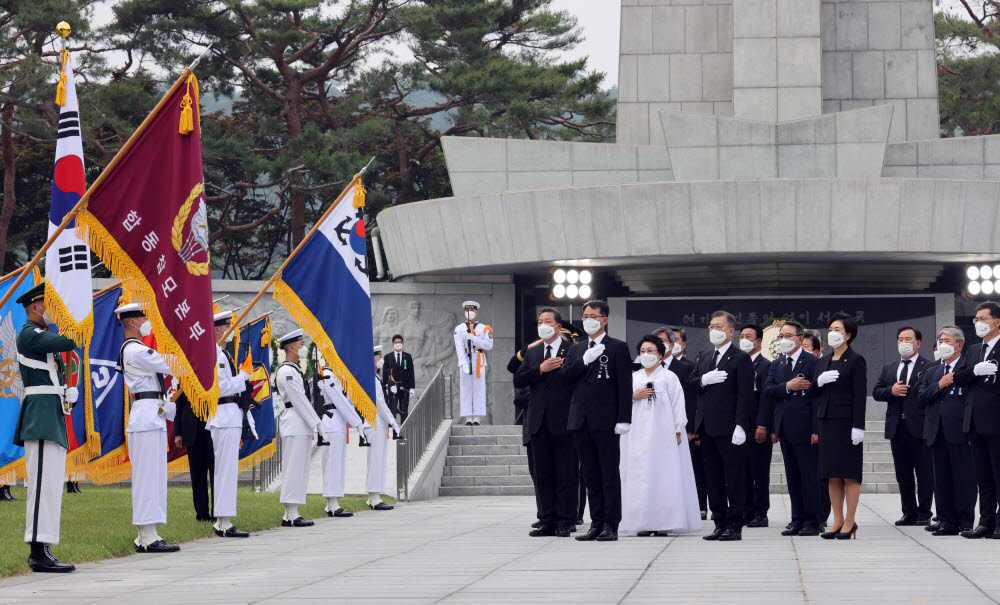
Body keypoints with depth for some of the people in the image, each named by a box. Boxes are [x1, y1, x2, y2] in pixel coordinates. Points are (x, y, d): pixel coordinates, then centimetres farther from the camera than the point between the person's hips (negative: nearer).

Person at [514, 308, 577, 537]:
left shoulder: (572, 350, -1)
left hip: (563, 422, -5)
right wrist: (540, 369, -9)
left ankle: (565, 522, 2)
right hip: (539, 422, 5)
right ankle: (547, 521, 12)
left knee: (566, 474, -2)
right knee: (542, 474, 7)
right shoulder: (532, 352, 16)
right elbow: (518, 380, 5)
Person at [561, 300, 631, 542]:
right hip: (581, 421, 5)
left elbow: (625, 385, -5)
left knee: (610, 475, -3)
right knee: (591, 476, 8)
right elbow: (565, 378, 5)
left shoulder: (618, 348, 0)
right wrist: (584, 361, -10)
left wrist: (624, 419, -12)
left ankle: (611, 526, -2)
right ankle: (596, 523, 13)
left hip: (605, 420, -5)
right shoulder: (576, 349, 17)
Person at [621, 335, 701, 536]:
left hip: (662, 433, -4)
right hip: (638, 435, 4)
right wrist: (633, 396, -4)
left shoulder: (669, 377, 4)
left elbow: (677, 405, 0)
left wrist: (678, 431, -7)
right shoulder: (632, 378, 16)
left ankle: (664, 522, -6)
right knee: (639, 474, -2)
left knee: (664, 473, -7)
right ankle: (643, 523, 0)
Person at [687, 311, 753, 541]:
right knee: (713, 479, 11)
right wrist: (704, 380, -8)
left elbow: (745, 395, -11)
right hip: (707, 428, 7)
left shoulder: (740, 358, -5)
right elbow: (690, 383, 14)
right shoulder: (704, 358, 17)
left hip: (729, 429, -7)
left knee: (734, 479, -3)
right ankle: (720, 524, 18)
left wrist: (740, 426, -19)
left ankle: (734, 526, 1)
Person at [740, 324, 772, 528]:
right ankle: (747, 512, 13)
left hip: (758, 429, -7)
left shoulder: (766, 366, -5)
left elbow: (766, 398, -12)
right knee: (744, 472, 8)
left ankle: (761, 514, 1)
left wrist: (762, 426, -18)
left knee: (759, 472, -2)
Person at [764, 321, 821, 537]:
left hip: (804, 429, -7)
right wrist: (788, 386, -14)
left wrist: (816, 429, -15)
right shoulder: (776, 365, 15)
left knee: (810, 477, -4)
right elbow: (767, 391, 4)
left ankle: (812, 522, 1)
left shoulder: (812, 362, -5)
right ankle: (797, 520, 16)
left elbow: (817, 396, -10)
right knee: (792, 478, 10)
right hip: (785, 430, 7)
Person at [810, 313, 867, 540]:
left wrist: (858, 426, -16)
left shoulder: (856, 360, -5)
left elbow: (860, 395, -10)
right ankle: (838, 521, 13)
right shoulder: (823, 361, 15)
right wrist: (819, 381, -7)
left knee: (850, 474, -4)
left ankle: (850, 522, 0)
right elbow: (812, 392, 15)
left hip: (847, 421, -7)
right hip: (827, 420, 7)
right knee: (832, 475, 7)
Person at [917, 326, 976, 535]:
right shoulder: (931, 372, 20)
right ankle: (947, 522, 12)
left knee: (965, 478, -4)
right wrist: (939, 385, -5)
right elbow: (921, 399, 11)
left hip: (960, 432, -6)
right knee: (942, 479, 7)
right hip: (937, 433, 6)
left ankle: (966, 522, 1)